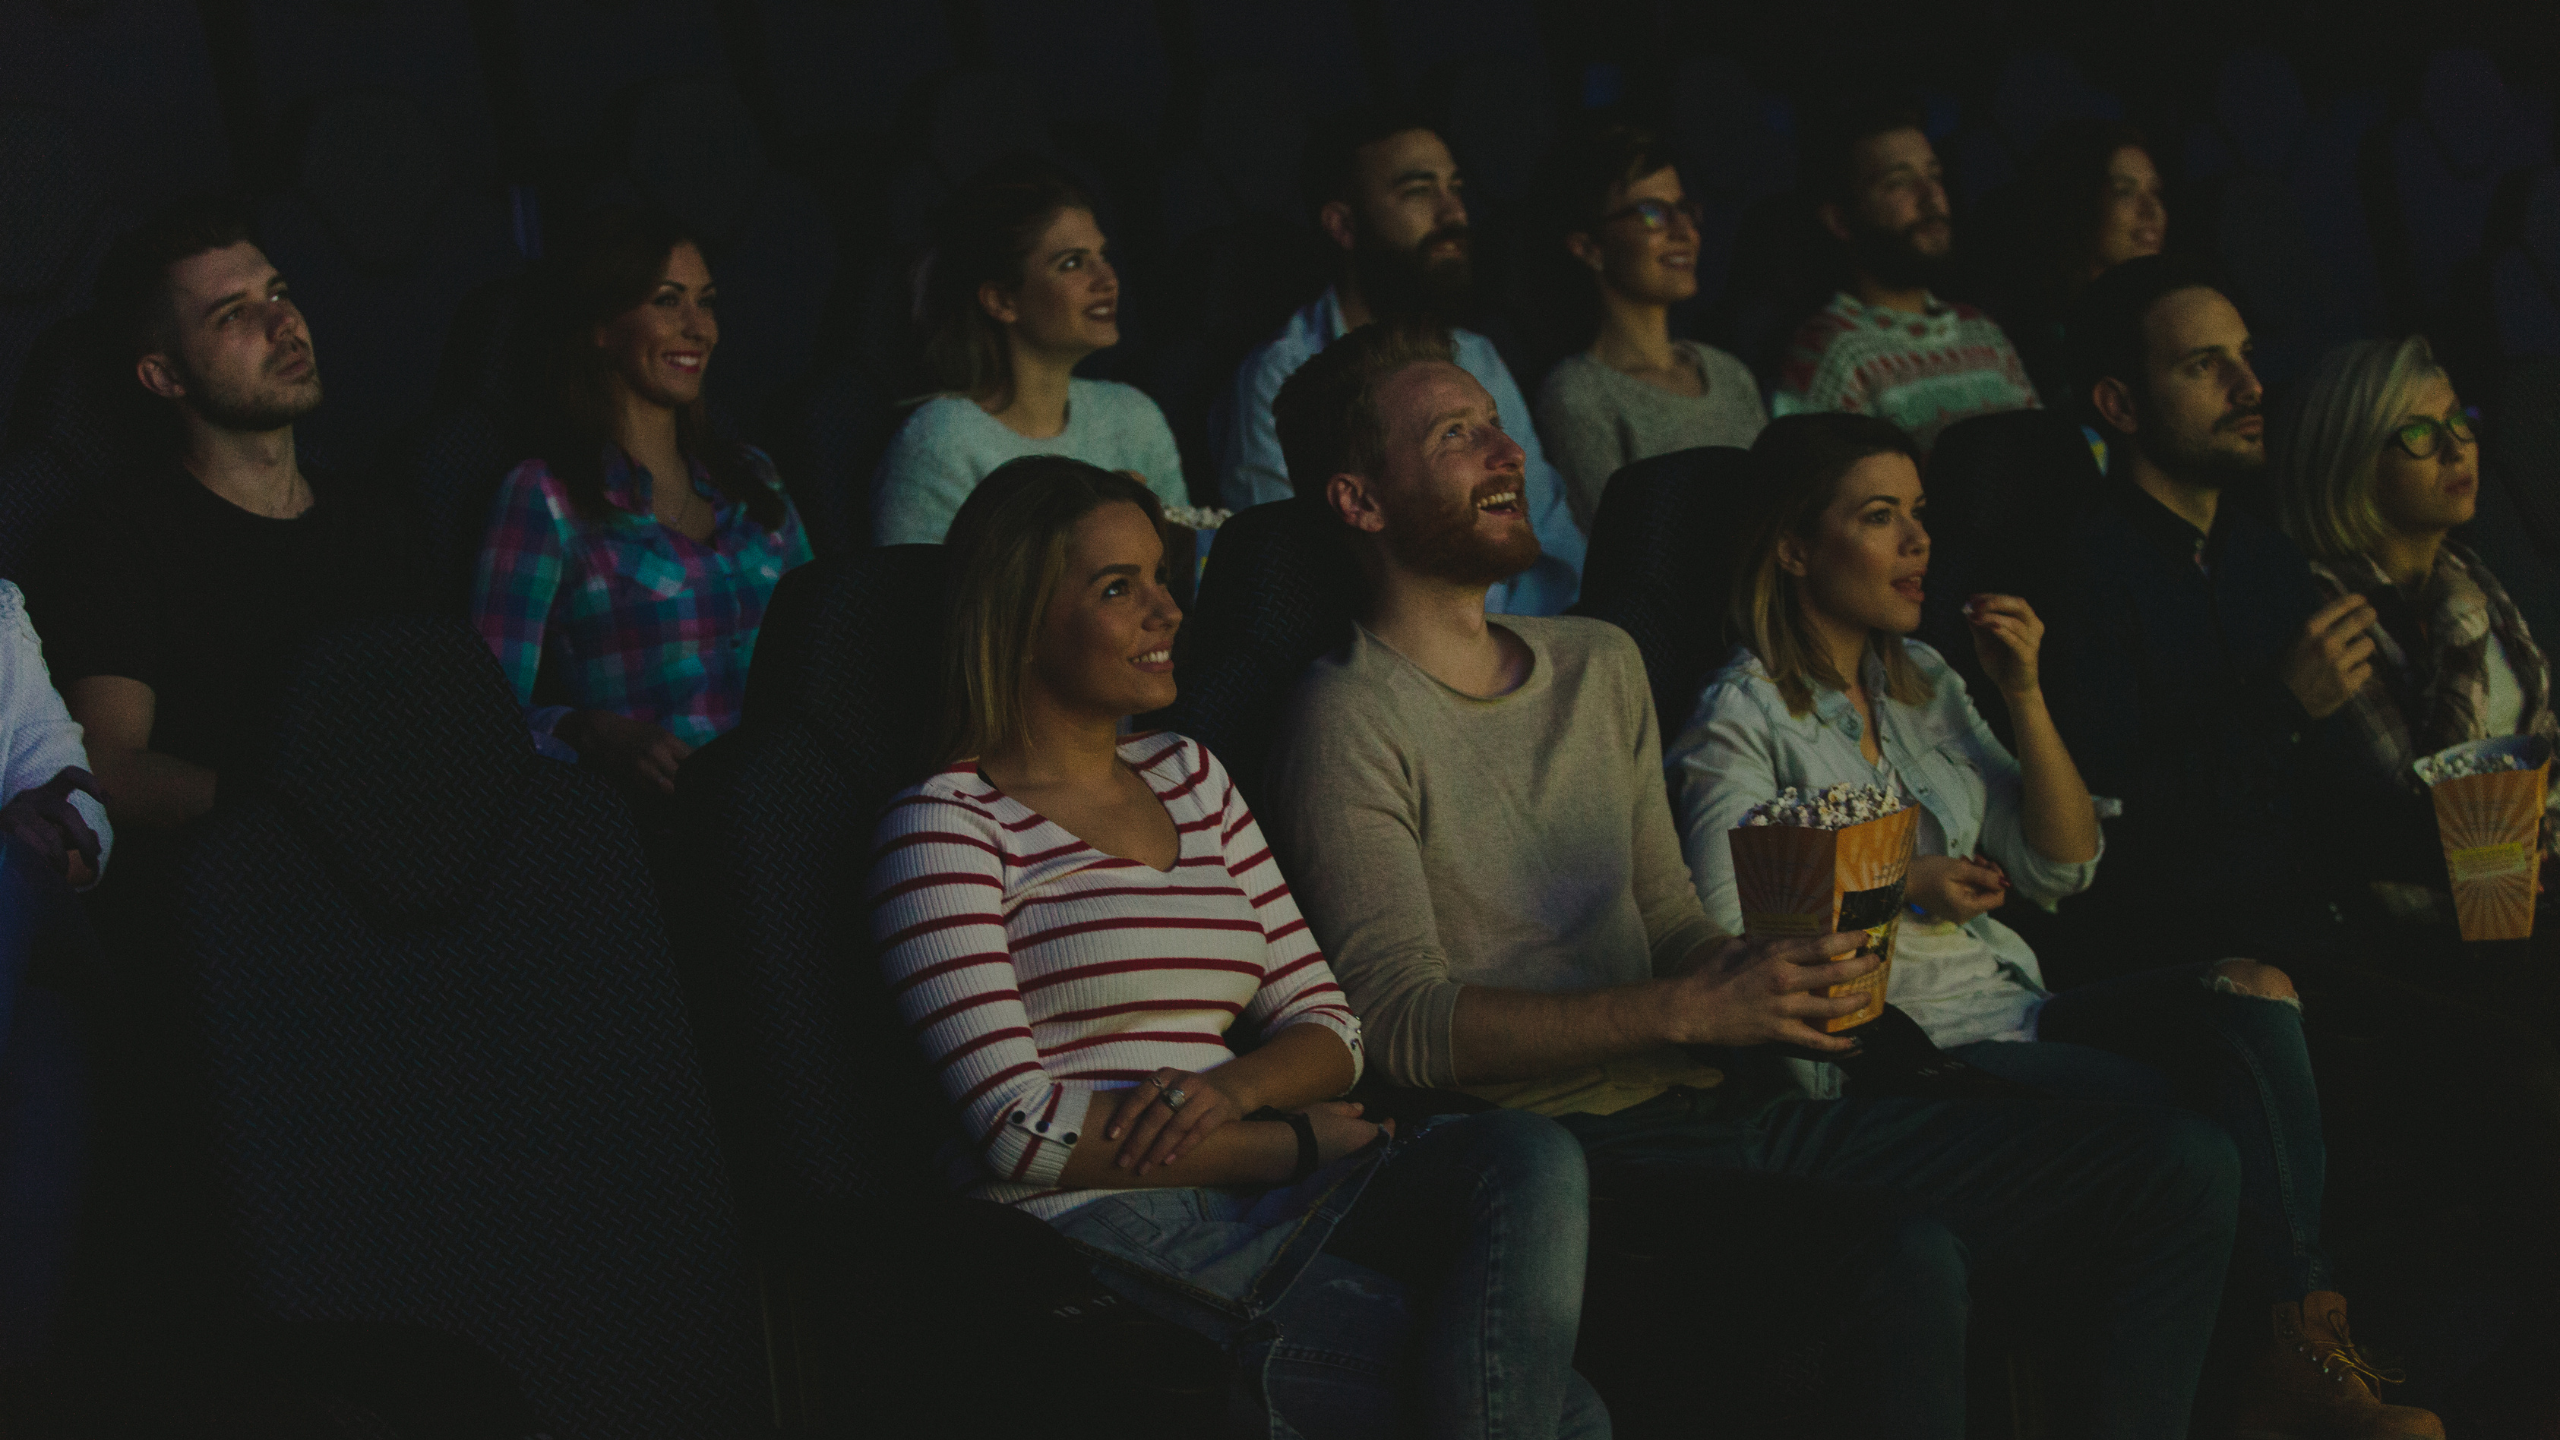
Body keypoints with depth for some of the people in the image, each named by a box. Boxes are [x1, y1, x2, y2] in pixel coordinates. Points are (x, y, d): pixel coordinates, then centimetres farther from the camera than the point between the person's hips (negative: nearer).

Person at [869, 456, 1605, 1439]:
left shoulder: (1191, 777, 21)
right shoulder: (947, 826, 0)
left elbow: (1327, 1032, 17)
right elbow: (1023, 1129, -11)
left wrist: (1232, 1089, -8)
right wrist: (1300, 1142, -7)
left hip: (1256, 1204, 7)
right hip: (1091, 1235, -7)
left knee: (1532, 1157, -27)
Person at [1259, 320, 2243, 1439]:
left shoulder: (1600, 664, 20)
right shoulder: (1350, 725, -6)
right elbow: (1403, 1022, -15)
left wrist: (1768, 972, -1)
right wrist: (1685, 1011, -21)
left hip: (1713, 1101, 8)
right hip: (1569, 1151, -8)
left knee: (2177, 1167, -2)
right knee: (1906, 1262, -36)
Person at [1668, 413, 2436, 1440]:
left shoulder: (1923, 682, 18)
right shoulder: (1743, 720, -4)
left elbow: (2062, 869, 15)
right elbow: (1723, 934, -15)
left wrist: (2026, 697, 3)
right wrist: (1897, 883, -11)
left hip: (2011, 1011, 7)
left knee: (2251, 993, -22)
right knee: (2202, 1120, -28)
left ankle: (2298, 1353, -26)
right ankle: (2306, 1323, -10)